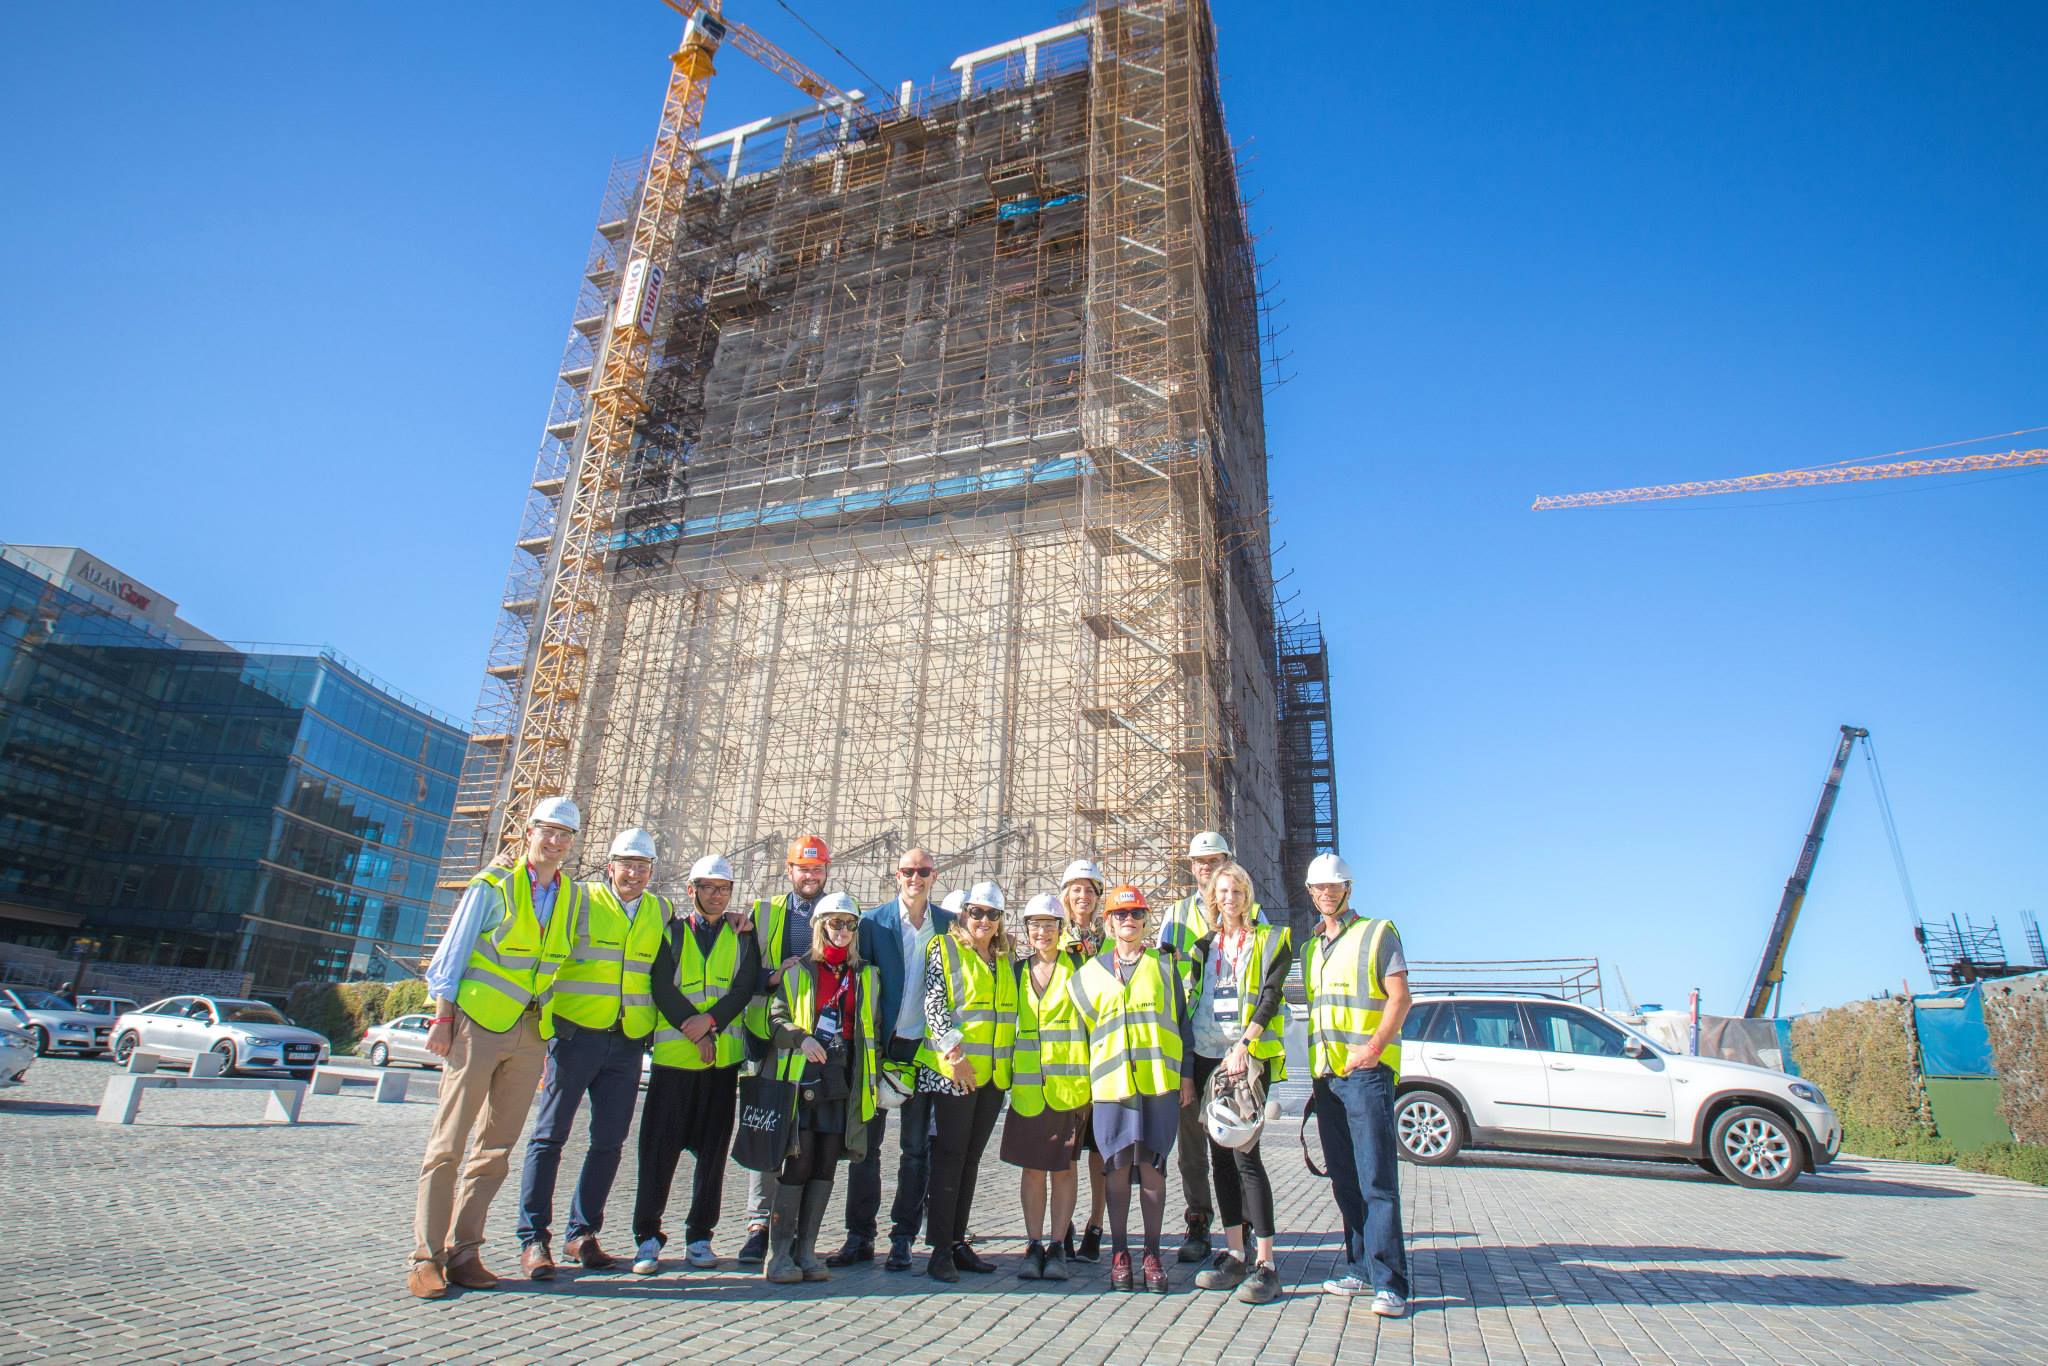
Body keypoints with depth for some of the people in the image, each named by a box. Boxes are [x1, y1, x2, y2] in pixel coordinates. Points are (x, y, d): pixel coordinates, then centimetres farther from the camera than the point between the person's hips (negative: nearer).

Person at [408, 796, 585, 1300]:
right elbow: (451, 956, -1)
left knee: (496, 1148, 7)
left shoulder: (574, 899, 9)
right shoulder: (493, 885, -2)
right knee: (449, 1143, -1)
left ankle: (462, 1252, 16)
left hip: (529, 1033, 4)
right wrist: (443, 1018, -8)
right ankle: (427, 1256, 6)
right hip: (477, 1024, -4)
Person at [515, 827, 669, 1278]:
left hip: (628, 1043, 4)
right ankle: (533, 1240, 10)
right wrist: (544, 1026, -9)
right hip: (576, 1034, -4)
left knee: (609, 1142, 7)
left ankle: (582, 1234, 20)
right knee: (550, 1135, 0)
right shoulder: (581, 900, -1)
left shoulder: (661, 912, 11)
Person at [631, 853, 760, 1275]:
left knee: (713, 1148, 6)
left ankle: (699, 1236, 18)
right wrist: (694, 1031, -13)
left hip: (725, 1055, 1)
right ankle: (648, 1236, 12)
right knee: (660, 1146, -1)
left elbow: (745, 986, -1)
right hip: (673, 1052, -1)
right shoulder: (671, 932, 8)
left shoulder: (742, 935, 11)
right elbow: (662, 988, -2)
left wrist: (712, 1019, -16)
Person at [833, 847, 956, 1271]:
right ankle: (859, 1236, 18)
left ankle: (902, 1239, 18)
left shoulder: (948, 923, 3)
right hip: (880, 1046, -1)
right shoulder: (874, 920, -2)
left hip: (925, 1047, 1)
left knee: (917, 1148, 7)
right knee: (865, 1144, 6)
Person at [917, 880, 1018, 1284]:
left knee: (970, 1158, 12)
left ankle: (958, 1241, 20)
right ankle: (941, 1249, 6)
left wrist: (1011, 1060, 13)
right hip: (953, 1071, -6)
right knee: (949, 1156, -2)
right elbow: (933, 1003, -11)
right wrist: (954, 1052, -19)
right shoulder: (944, 948, -3)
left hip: (994, 1072, 6)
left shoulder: (1004, 958, 14)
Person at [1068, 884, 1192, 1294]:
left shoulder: (1163, 965, 10)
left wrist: (1186, 1073, 6)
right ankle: (1119, 1253, 15)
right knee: (1118, 1169, 4)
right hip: (1111, 1083, 0)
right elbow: (1080, 1030, 13)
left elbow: (1180, 1019, 10)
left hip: (1160, 1081, 0)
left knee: (1152, 1168, 4)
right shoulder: (1091, 972, 10)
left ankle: (1152, 1254, 15)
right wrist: (1082, 1085, 11)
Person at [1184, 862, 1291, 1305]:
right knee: (1220, 1155, 6)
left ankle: (1265, 1264, -6)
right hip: (1207, 1056, 5)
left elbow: (1270, 995, -9)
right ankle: (1235, 1255, 15)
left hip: (1249, 1056, -5)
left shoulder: (1271, 940, 2)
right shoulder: (1205, 946, 16)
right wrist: (1186, 1067, 10)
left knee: (1244, 1152, -11)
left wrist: (1243, 1044, -20)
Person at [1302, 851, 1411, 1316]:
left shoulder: (1377, 933, -1)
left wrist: (1375, 1045, -21)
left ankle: (1389, 1282, -5)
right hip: (1325, 1072, 7)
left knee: (1377, 1177, -9)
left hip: (1366, 1069, -7)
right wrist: (1317, 1065, 15)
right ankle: (1361, 1268, 20)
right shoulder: (1313, 946, 18)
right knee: (1345, 1179, 11)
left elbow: (1400, 998, -9)